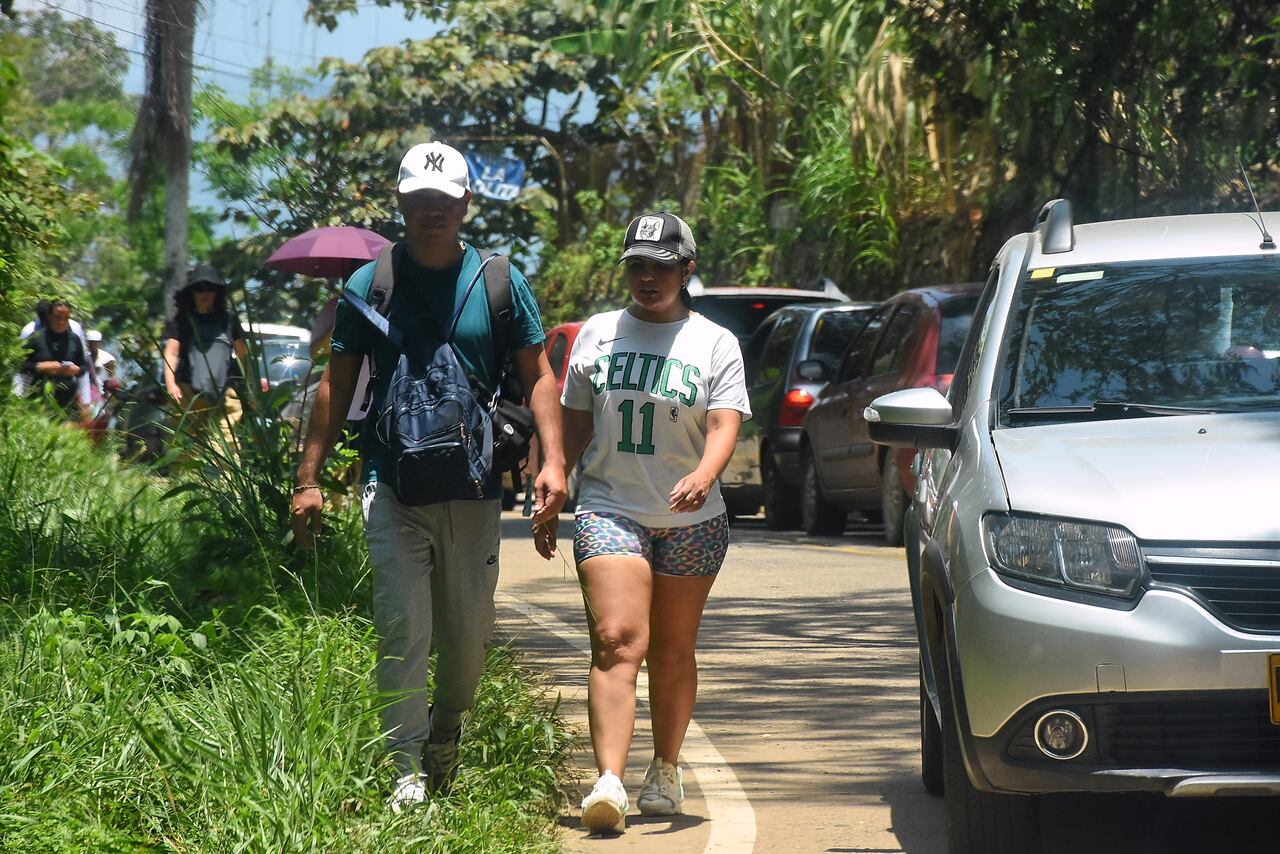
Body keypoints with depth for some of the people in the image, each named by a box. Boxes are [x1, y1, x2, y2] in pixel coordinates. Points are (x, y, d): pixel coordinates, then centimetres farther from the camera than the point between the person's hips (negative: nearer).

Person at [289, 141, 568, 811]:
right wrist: (308, 478, 3)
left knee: (468, 630, 8)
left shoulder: (499, 283, 5)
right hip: (392, 485, -1)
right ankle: (408, 770, -5)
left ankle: (445, 729, 36)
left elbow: (537, 377, 6)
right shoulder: (368, 285, 4)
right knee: (403, 628, -8)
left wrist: (552, 460, -8)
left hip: (474, 487, 1)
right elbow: (336, 385, 8)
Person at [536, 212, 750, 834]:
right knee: (616, 643, -15)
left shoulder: (715, 343, 4)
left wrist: (703, 476, -27)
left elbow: (725, 425, -6)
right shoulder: (596, 334, 10)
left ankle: (665, 775, 23)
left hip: (690, 522, 0)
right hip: (609, 511, 0)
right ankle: (609, 783, -25)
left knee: (672, 653, 9)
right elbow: (575, 425, 16)